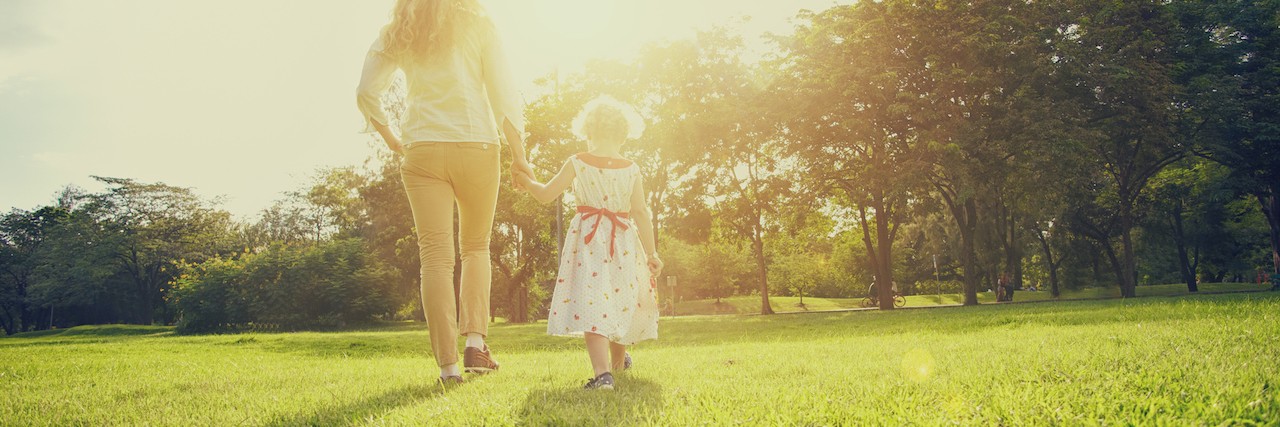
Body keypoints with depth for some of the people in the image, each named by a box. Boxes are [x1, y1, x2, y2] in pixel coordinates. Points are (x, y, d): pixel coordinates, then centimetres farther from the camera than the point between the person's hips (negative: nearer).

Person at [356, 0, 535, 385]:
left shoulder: (397, 34, 12)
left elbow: (366, 92, 3)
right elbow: (502, 92, 0)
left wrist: (390, 138, 15)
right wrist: (518, 152, 4)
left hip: (422, 150, 1)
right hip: (477, 147, 0)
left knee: (436, 256, -1)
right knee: (476, 247, 16)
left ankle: (448, 364, -5)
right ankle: (476, 341, 1)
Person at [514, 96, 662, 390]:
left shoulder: (577, 163, -5)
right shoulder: (631, 170, -2)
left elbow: (545, 195, 0)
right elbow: (641, 213, -4)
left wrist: (526, 183, 21)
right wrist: (651, 253, 3)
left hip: (588, 242, -3)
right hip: (624, 243, 3)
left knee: (590, 304, -10)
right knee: (621, 300, 20)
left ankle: (603, 372, -27)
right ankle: (618, 360, 42)